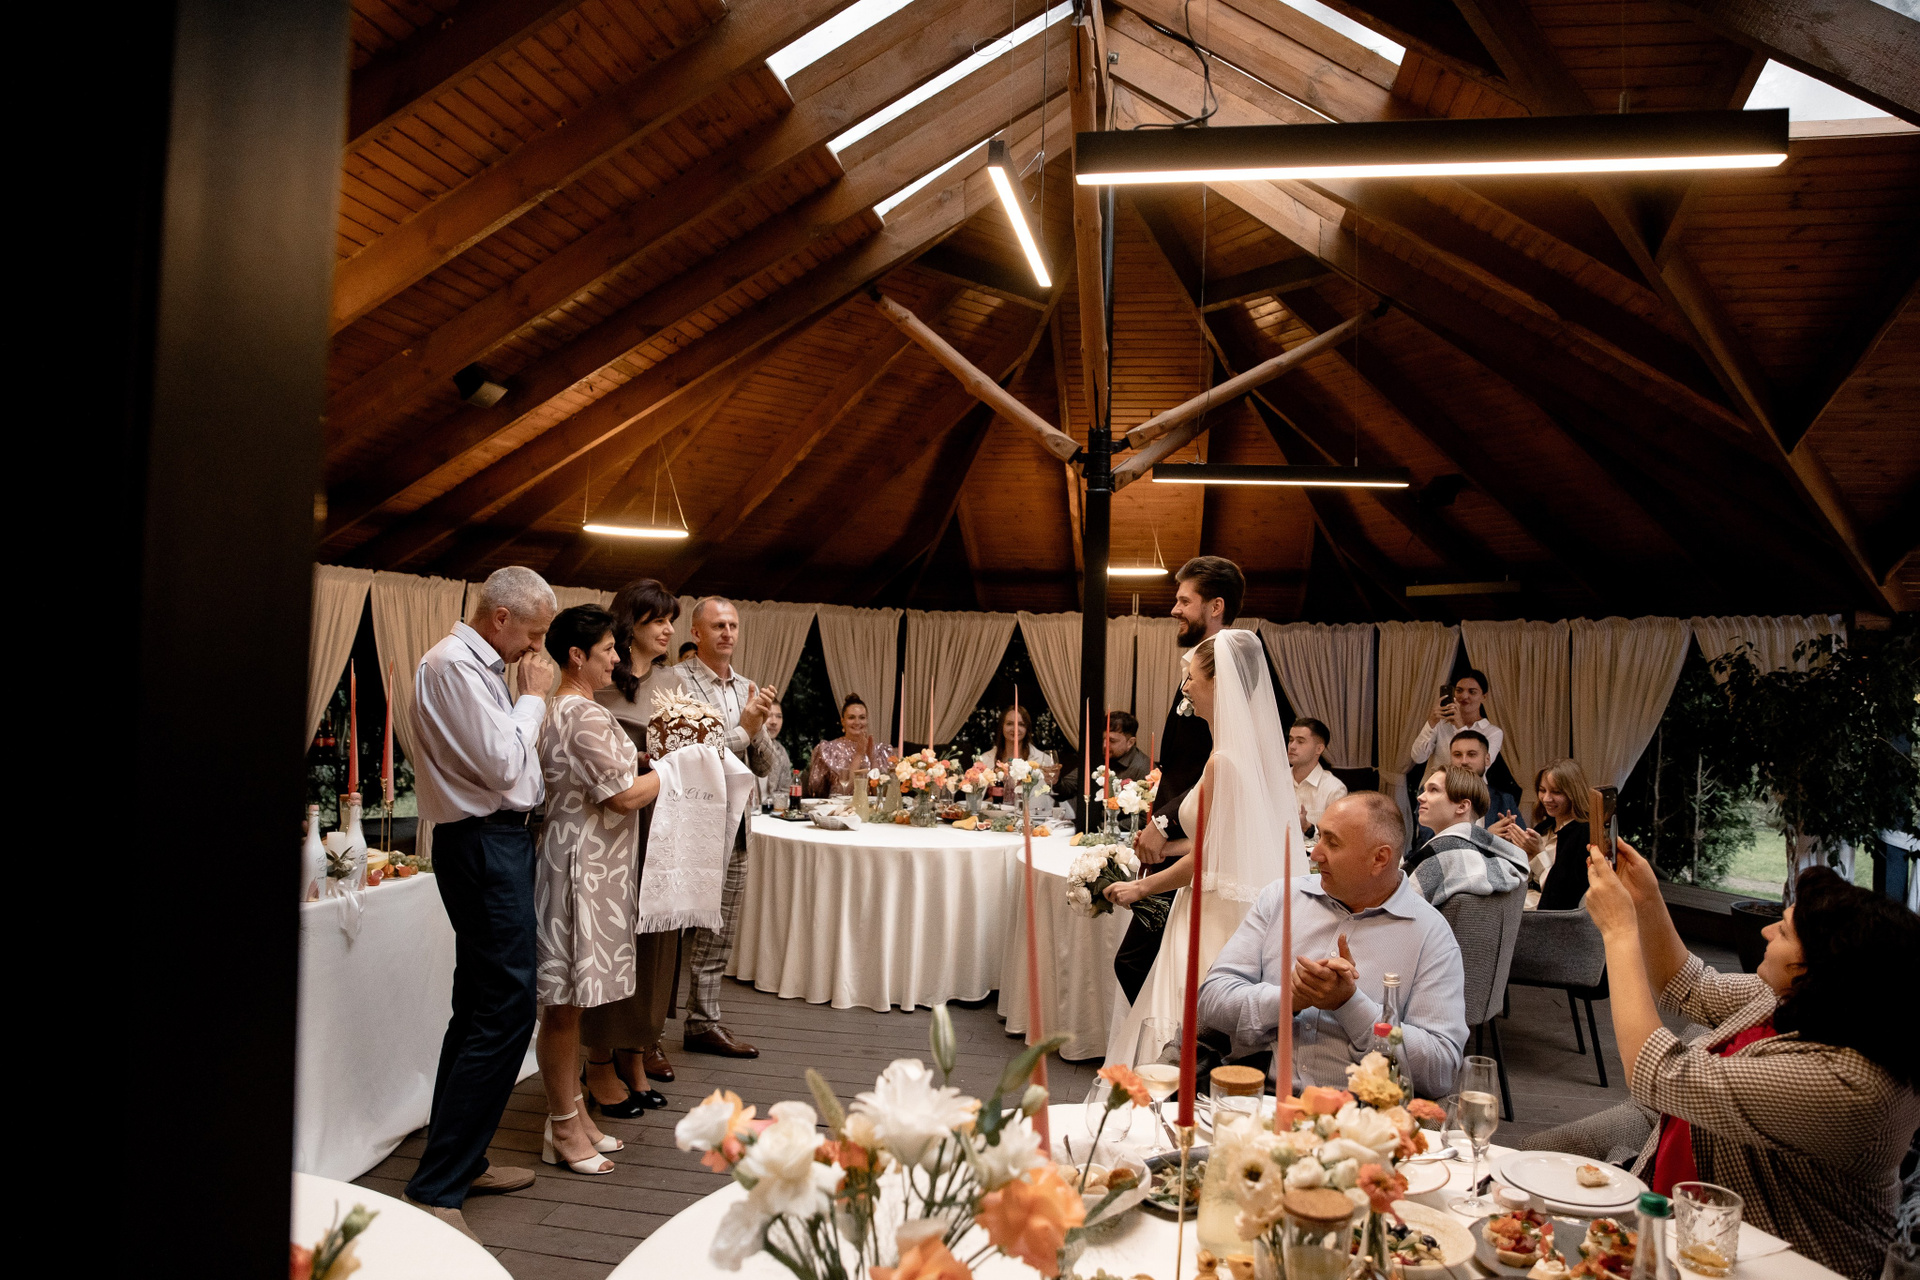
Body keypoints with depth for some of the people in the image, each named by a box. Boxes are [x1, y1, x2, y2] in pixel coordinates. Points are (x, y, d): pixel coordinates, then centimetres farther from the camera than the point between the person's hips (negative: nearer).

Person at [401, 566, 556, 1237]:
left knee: (480, 1009, 15)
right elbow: (501, 764, -19)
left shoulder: (481, 665, 17)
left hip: (498, 839, 11)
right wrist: (533, 696, -8)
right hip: (484, 846, -11)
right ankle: (434, 1190, -1)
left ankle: (462, 1162, 27)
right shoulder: (455, 664, -14)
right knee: (506, 1011, -9)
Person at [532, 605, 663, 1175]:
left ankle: (574, 1112, 27)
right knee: (565, 1003, 1)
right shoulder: (585, 715, -18)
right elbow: (625, 794, -20)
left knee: (569, 1002, 16)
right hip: (583, 866, -11)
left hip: (581, 862, 11)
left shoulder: (559, 709, 14)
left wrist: (640, 762, 12)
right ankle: (563, 1130, 12)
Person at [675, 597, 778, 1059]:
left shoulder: (747, 688, 13)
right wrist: (743, 728, -16)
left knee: (718, 938, 13)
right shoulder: (678, 681, -9)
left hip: (736, 828, 7)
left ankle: (703, 1024, 24)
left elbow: (763, 766, 12)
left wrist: (759, 728, -7)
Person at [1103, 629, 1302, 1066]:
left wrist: (1141, 887, -5)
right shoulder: (1254, 747, 6)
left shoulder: (1224, 760, -21)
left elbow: (1206, 858, -17)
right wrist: (1166, 845, 17)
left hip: (1216, 917, -9)